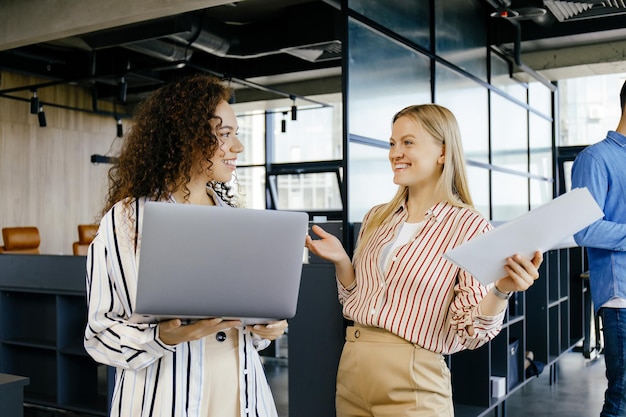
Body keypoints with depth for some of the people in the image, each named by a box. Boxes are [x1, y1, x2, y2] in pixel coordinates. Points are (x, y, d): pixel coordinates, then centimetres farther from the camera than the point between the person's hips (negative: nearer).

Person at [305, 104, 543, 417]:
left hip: (411, 382, -5)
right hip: (351, 368, 5)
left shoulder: (470, 227, -10)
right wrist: (341, 262, -3)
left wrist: (501, 290, -29)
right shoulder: (377, 218, 6)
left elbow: (470, 333, -12)